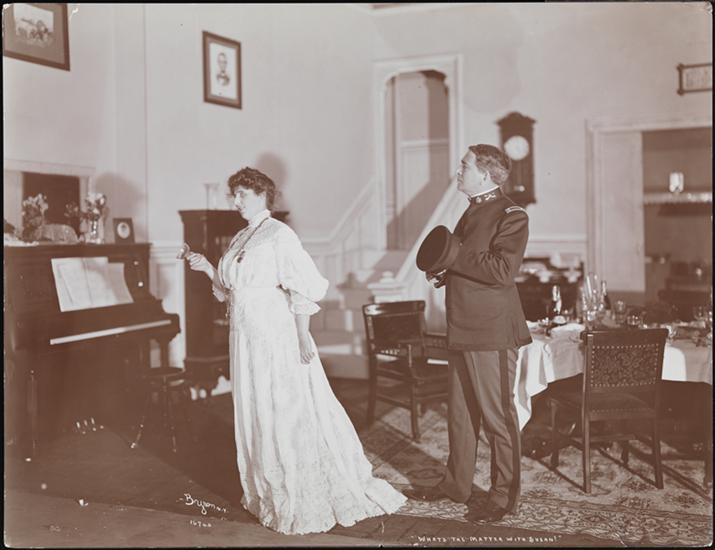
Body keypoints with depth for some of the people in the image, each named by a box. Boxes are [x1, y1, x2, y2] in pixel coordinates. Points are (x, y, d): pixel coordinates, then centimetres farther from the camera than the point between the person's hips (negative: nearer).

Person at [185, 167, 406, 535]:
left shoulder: (280, 235, -10)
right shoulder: (239, 240, 14)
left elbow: (300, 290, -15)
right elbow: (228, 291, 19)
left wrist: (303, 335, -21)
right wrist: (207, 269, 5)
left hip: (277, 338, -8)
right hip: (247, 339, 8)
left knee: (288, 414, -3)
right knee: (255, 416, 12)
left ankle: (308, 502, 9)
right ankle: (270, 492, 25)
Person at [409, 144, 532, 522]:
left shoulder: (511, 216, -11)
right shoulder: (472, 213, 18)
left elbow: (502, 270, -23)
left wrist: (453, 255, -18)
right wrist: (444, 271, 6)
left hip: (491, 332, -9)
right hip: (463, 329, 9)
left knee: (497, 415, 1)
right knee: (460, 412, 16)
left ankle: (504, 496, 13)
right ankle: (457, 484, 29)